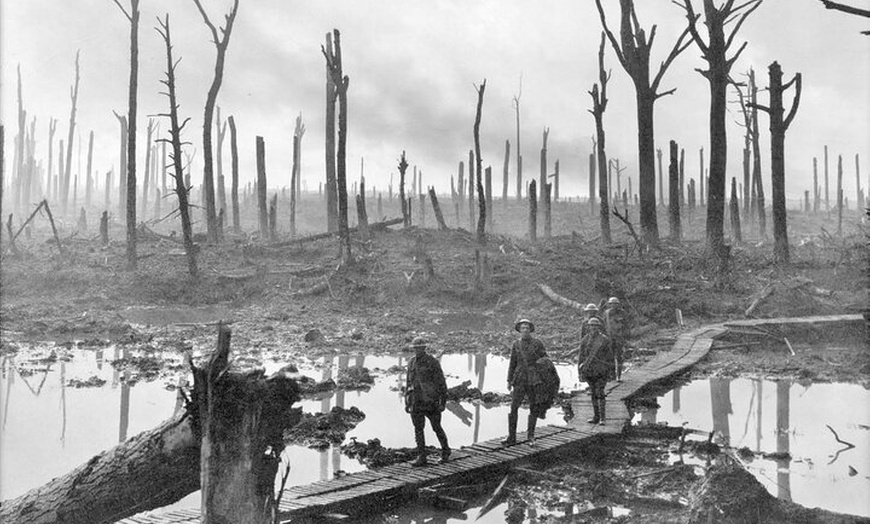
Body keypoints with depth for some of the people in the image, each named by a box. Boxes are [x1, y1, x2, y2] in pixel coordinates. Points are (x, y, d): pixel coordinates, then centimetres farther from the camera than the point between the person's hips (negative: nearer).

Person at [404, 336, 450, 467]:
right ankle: (421, 458, 5)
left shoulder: (433, 362, -10)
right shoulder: (411, 362, 6)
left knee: (437, 428, 7)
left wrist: (443, 402, -12)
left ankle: (445, 452, 28)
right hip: (416, 401, 4)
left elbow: (441, 383, -8)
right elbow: (408, 382, 13)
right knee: (418, 429, 0)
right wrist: (407, 402, 10)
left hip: (431, 401, -4)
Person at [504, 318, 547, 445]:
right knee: (514, 407, -7)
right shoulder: (515, 345, 7)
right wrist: (509, 380, 8)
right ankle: (511, 437, -2)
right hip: (519, 380, 1)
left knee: (534, 408, 6)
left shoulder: (538, 343, -1)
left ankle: (530, 433, 26)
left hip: (534, 380, -1)